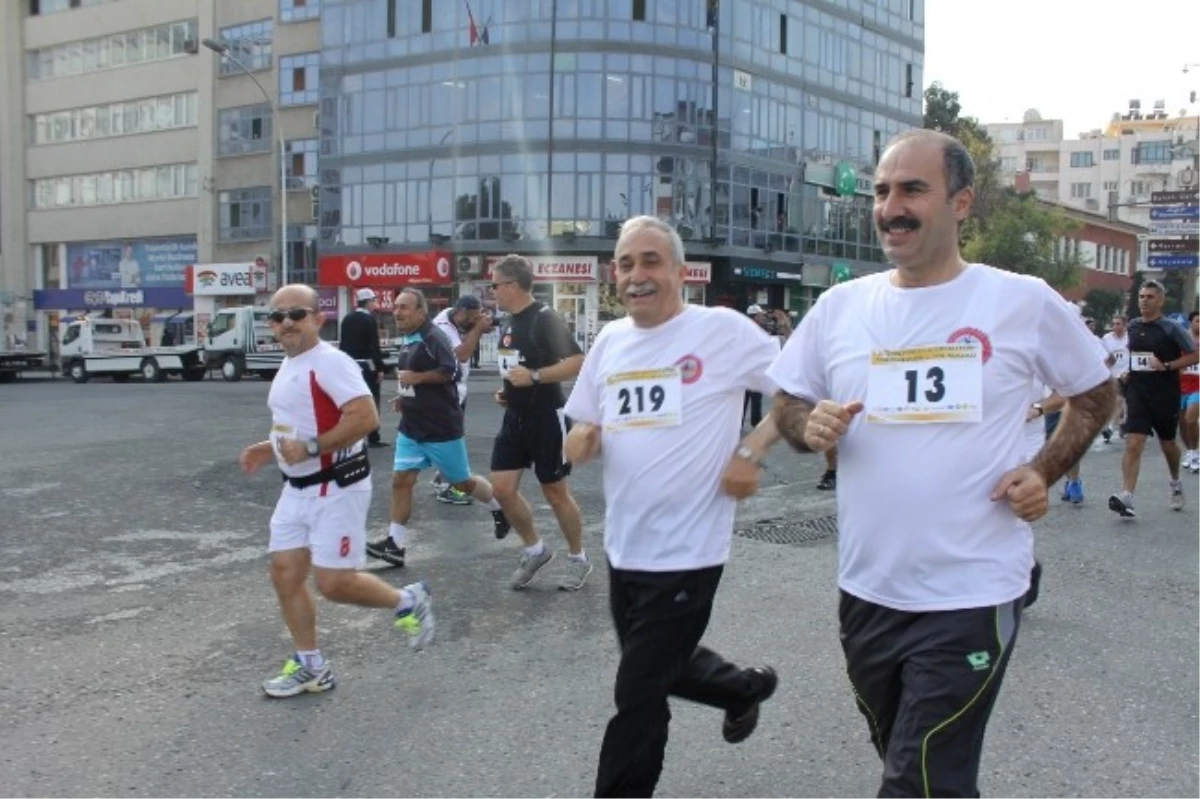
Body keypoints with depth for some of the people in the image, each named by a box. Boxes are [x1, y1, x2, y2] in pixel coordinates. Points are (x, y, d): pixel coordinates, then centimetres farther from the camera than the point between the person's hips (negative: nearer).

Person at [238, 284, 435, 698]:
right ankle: (310, 666, 21)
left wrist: (310, 448, -27)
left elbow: (366, 418, -29)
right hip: (297, 489, 9)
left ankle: (408, 601, 18)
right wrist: (270, 448, 13)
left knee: (334, 583, -7)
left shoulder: (331, 362, -18)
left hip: (337, 488, -9)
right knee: (285, 574, 8)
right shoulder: (288, 366, 13)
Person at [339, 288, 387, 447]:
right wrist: (380, 368, -13)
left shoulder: (347, 318, 9)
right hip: (366, 365, -6)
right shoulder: (370, 319, -11)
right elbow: (374, 346, -16)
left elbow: (342, 343, 11)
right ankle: (373, 438, 1)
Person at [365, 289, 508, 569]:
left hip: (442, 428, -8)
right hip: (411, 428, 8)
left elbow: (450, 370, -28)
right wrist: (405, 396, 12)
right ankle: (395, 545, 2)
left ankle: (499, 507, 33)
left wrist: (416, 378, -23)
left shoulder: (433, 337, -17)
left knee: (461, 481, 7)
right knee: (401, 480, -1)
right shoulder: (406, 340, 12)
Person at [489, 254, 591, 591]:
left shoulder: (545, 319, -16)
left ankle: (578, 559, 22)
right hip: (515, 418, 8)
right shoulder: (509, 322, 10)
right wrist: (507, 392, 8)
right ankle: (535, 550, 21)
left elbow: (577, 363, -24)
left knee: (555, 491, 3)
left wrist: (533, 377, -27)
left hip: (546, 419, -8)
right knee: (502, 488, 2)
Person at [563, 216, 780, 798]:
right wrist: (580, 440, -9)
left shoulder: (724, 330, -13)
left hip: (685, 553, -7)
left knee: (638, 695, 2)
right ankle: (746, 689, 52)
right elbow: (585, 428, 14)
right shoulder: (609, 340, 6)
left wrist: (751, 453, -17)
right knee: (663, 668, 25)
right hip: (623, 547, 7)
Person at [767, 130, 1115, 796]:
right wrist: (809, 426, -12)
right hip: (867, 591, 4)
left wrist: (1045, 472, -6)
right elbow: (787, 404, 10)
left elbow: (1096, 394, 9)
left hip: (974, 597, -4)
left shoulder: (1025, 301, -6)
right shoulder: (839, 306, 1)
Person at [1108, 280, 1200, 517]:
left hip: (1165, 395, -2)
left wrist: (1167, 366, -19)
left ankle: (1176, 483, 44)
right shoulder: (1133, 326, 6)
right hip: (1137, 393, 2)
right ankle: (1126, 498, -20)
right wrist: (1130, 372, 8)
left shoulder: (1170, 328, -7)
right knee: (1133, 444, -12)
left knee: (1167, 443, 15)